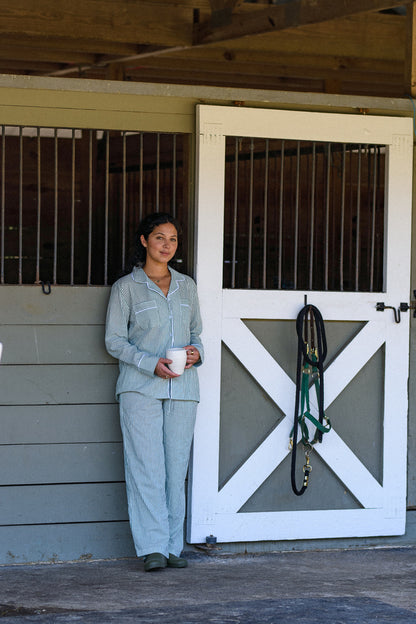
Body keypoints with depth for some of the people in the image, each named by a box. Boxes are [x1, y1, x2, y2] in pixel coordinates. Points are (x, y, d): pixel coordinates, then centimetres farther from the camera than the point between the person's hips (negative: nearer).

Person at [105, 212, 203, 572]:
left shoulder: (186, 286, 15)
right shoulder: (126, 287, 2)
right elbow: (114, 340, 0)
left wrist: (196, 351, -2)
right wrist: (151, 363, -14)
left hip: (182, 388, 4)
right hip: (141, 389, -4)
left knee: (177, 467, 1)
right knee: (146, 466, -11)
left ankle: (173, 546, 7)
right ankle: (153, 548, -11)